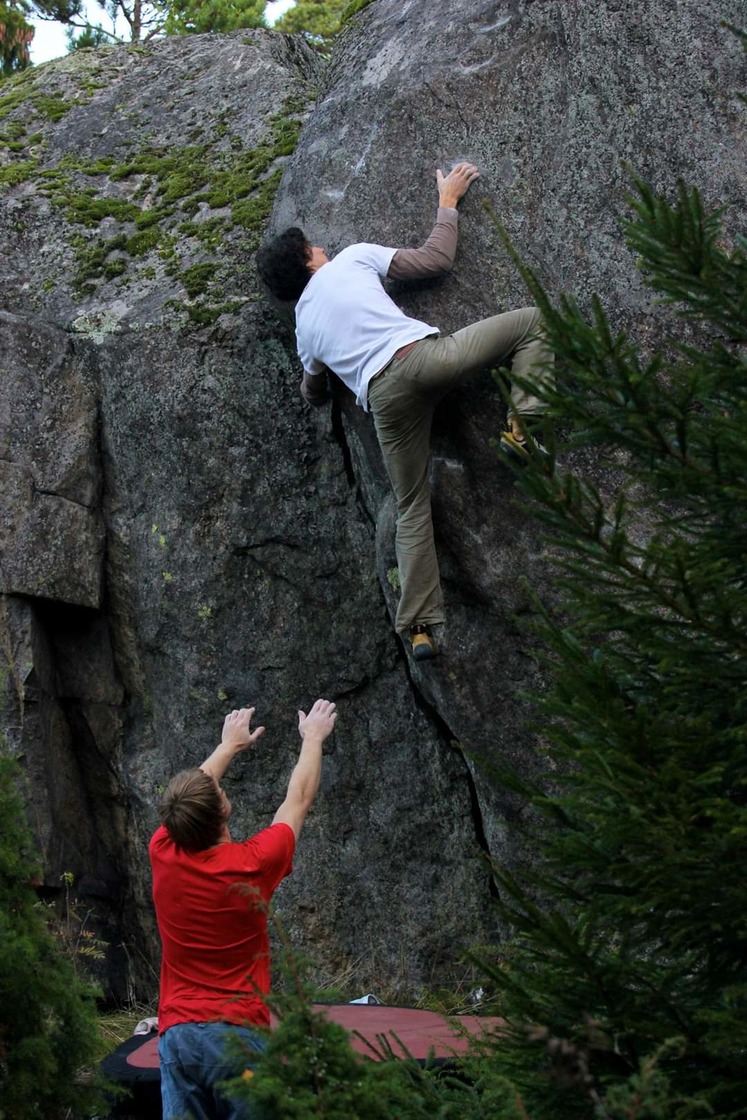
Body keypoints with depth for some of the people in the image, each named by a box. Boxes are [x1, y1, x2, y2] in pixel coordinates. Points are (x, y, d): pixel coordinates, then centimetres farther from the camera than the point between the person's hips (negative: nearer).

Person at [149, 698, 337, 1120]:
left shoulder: (163, 856, -1)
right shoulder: (253, 864, -9)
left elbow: (191, 795, 22)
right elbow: (299, 800, 9)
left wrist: (229, 746, 37)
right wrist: (313, 739, 26)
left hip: (178, 1033, 3)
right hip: (240, 1032, -3)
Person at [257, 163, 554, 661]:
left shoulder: (304, 328, 27)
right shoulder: (353, 258, 18)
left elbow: (314, 393, 41)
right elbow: (436, 259, 16)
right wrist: (448, 200, 30)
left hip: (383, 398, 4)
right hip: (422, 355, -3)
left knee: (412, 510, 12)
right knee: (531, 322, 11)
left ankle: (419, 626, 3)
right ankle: (523, 425, -10)